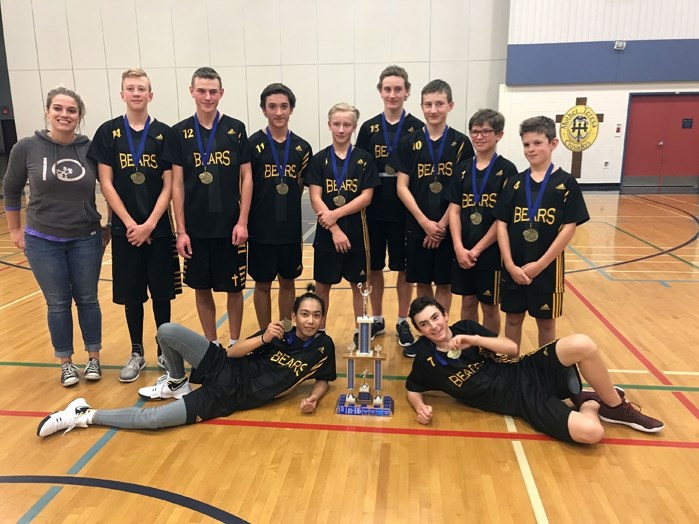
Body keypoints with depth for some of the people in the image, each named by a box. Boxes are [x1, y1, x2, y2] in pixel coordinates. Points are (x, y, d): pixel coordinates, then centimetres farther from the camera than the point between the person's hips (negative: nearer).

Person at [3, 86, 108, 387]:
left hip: (86, 240, 0)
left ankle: (93, 358, 27)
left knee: (87, 299, 10)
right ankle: (66, 362, 25)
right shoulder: (27, 148, -7)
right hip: (43, 241, 0)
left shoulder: (91, 148, -7)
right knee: (58, 303, 8)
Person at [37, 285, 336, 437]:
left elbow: (323, 380, 13)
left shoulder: (323, 347, -3)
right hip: (223, 370, 2)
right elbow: (232, 352, -2)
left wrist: (313, 399, -9)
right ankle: (176, 384, 12)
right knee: (167, 331, -18)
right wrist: (263, 339, -20)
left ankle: (85, 416, 6)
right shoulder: (280, 333, -1)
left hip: (228, 398, -2)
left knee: (154, 419, -17)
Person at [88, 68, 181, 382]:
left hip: (159, 228, 0)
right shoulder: (108, 132, 2)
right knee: (131, 294, 8)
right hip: (124, 229, 0)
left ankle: (165, 350, 23)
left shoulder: (164, 133, 0)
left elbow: (169, 185, -2)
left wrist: (150, 224, -11)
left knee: (161, 293, 7)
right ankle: (136, 353, 23)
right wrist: (130, 223, -10)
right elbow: (106, 183, -2)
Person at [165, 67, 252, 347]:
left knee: (234, 288, 8)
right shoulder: (180, 132, 2)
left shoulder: (236, 129, 0)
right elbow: (177, 184, 1)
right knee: (202, 289, 11)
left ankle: (235, 343, 26)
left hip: (230, 227, -1)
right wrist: (181, 230, -3)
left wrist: (242, 222, -7)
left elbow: (246, 177, 0)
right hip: (196, 228, 1)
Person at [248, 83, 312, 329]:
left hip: (291, 229, 3)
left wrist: (289, 208, 2)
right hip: (261, 230, -3)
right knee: (262, 284, 9)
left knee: (287, 282, 14)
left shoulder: (302, 147, 3)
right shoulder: (253, 145, -7)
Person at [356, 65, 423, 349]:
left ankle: (402, 322, 25)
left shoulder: (417, 128, -2)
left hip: (406, 211, -1)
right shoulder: (368, 128, 3)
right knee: (373, 268, 11)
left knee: (404, 268, 9)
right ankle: (377, 319, 28)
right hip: (374, 211, 2)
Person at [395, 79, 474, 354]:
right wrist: (425, 222, -12)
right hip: (417, 226, 1)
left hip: (449, 226, -1)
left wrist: (442, 224, -11)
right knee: (422, 282, 10)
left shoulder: (461, 143, -2)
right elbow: (402, 187, -3)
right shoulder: (409, 142, 1)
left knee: (444, 283, 7)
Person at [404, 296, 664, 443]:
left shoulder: (465, 328, 3)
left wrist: (474, 340, -14)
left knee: (582, 344, -27)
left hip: (527, 372, 4)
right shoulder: (426, 360, -4)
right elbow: (413, 390, 11)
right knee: (590, 432, -29)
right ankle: (590, 404, 10)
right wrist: (421, 408, -12)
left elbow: (513, 349, 0)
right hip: (523, 400, -3)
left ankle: (617, 406, 1)